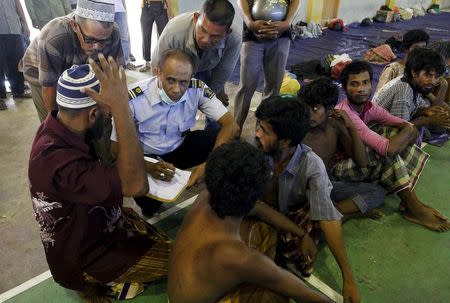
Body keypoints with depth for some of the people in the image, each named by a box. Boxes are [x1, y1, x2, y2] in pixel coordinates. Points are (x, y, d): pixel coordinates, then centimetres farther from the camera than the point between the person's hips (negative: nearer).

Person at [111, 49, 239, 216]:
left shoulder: (197, 89, -21)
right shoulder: (134, 98, -27)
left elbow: (231, 125, -25)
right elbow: (115, 148, -19)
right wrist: (149, 167, -38)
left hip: (180, 147, 3)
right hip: (147, 156, -2)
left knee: (223, 140, -22)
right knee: (149, 203, -30)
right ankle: (150, 208, 8)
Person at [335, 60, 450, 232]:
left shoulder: (369, 107, -4)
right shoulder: (345, 113, -30)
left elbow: (412, 130, -4)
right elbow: (387, 148, -36)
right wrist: (408, 131, -19)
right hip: (339, 165, -8)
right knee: (387, 152, -28)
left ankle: (410, 198, -4)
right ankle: (413, 209, -9)